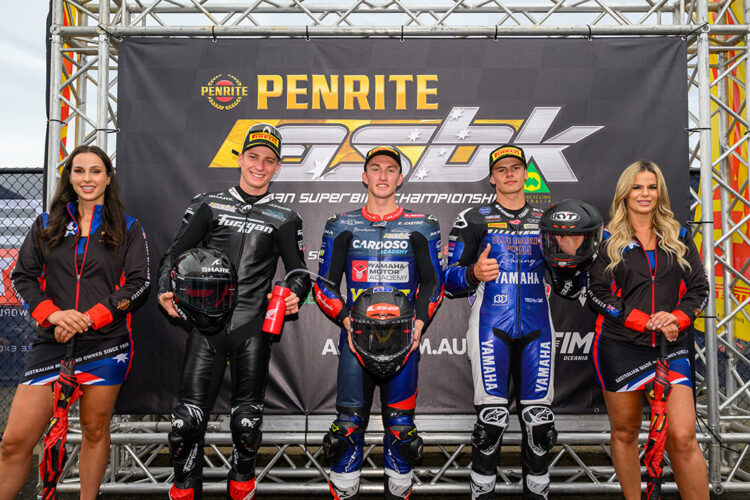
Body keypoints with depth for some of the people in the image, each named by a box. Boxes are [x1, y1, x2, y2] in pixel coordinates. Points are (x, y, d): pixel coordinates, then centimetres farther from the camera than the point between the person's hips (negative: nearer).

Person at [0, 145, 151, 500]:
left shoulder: (128, 228, 6)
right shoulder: (47, 225, 12)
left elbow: (139, 284, -2)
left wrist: (89, 319, -12)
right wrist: (52, 314, -10)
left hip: (106, 343, -1)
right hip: (51, 342, 2)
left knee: (95, 431, 9)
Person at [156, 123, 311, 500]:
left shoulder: (285, 220, 11)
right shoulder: (209, 205, 10)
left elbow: (298, 271, 11)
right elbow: (175, 254, 9)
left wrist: (295, 294, -11)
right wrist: (166, 291, -9)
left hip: (253, 327, 0)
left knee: (247, 421, 6)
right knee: (188, 418, -2)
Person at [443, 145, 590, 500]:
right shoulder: (473, 220, 7)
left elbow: (568, 290, 15)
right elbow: (449, 281, 3)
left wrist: (572, 255, -3)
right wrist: (474, 273, -18)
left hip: (536, 331, 3)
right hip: (491, 329, -3)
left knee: (538, 419, 3)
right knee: (492, 419, -7)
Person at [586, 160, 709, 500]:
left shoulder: (678, 238, 11)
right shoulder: (609, 240, 3)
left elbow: (699, 288, 9)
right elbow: (597, 294, -5)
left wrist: (677, 318, -12)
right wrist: (648, 322, -14)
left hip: (671, 348, 1)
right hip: (620, 347, -1)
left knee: (683, 437, -7)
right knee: (624, 433, 10)